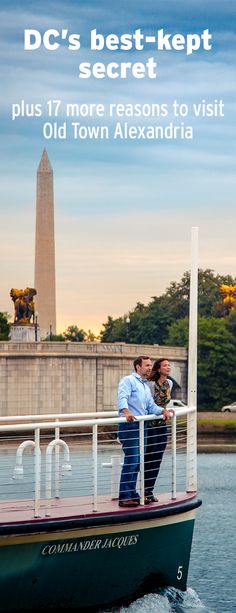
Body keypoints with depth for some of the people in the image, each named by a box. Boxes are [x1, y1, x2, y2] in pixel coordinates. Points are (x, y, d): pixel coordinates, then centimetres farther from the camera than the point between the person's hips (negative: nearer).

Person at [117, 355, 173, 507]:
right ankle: (124, 497, -11)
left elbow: (151, 406, 18)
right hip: (129, 426, -9)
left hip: (142, 426, 9)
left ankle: (132, 494, 17)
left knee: (138, 462, 10)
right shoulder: (128, 381, -5)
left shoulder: (146, 385, 23)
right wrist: (126, 412, -40)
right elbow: (122, 398, -22)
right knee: (131, 460, -12)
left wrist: (163, 410, -2)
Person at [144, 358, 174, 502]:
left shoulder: (169, 383, 7)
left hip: (162, 424, 7)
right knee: (149, 459, -4)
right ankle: (146, 491, 2)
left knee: (157, 459, 7)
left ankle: (150, 491, 13)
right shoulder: (151, 384, -16)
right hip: (150, 424, -7)